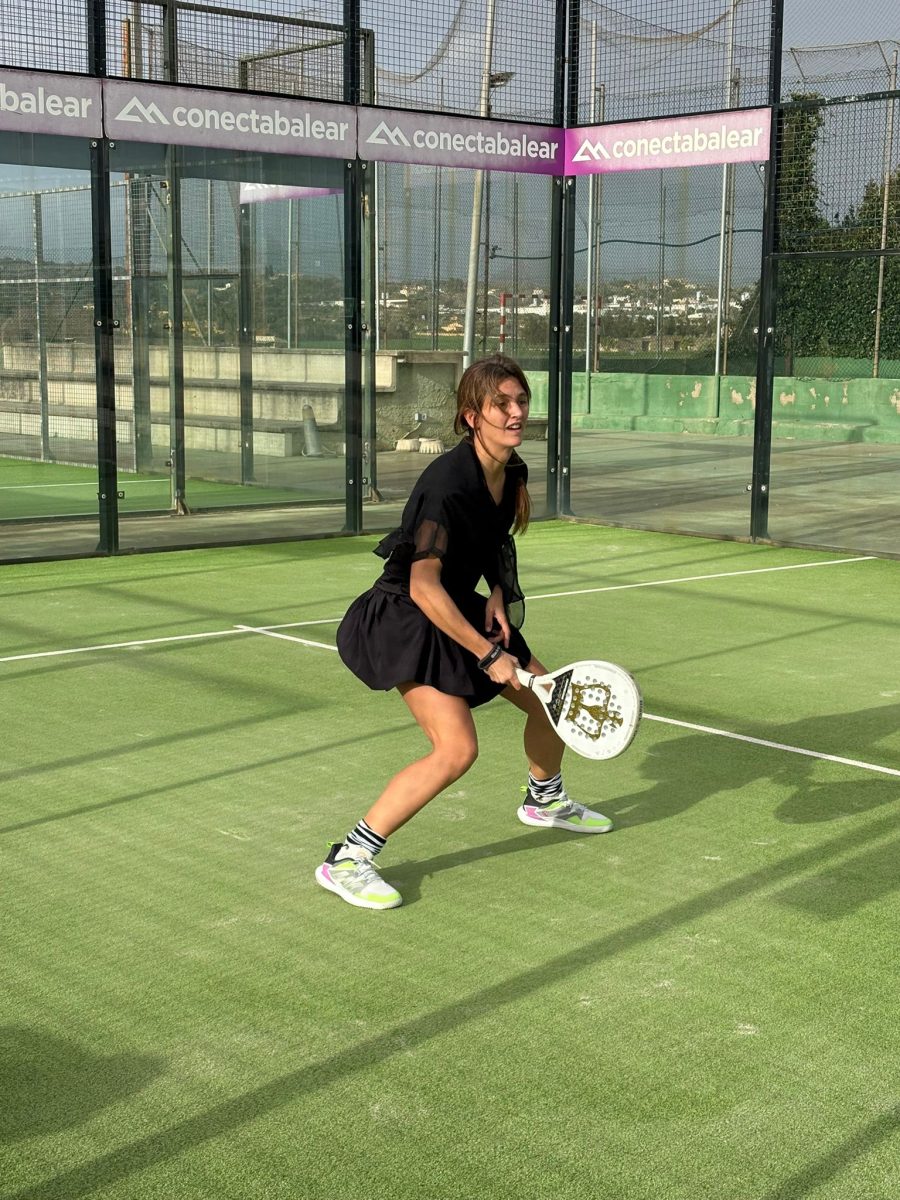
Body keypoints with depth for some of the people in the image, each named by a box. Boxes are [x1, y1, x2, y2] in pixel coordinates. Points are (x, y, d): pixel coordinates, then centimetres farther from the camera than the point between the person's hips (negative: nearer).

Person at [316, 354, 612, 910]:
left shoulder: (513, 473, -2)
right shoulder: (448, 482, -28)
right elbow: (424, 587, -29)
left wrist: (498, 593, -1)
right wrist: (488, 654, -25)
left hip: (465, 610, 9)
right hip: (406, 620, -9)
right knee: (457, 749, -23)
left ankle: (545, 800, 47)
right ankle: (346, 860, -13)